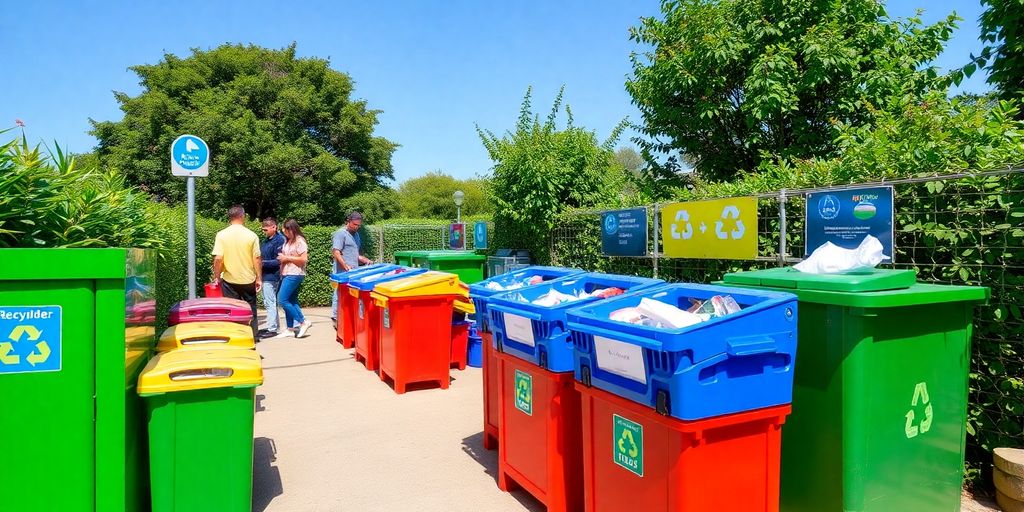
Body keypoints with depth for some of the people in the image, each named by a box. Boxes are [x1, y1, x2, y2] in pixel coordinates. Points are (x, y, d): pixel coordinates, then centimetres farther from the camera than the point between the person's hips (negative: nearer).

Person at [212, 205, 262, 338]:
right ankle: (252, 336, 19)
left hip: (229, 280, 0)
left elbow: (218, 259, -10)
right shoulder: (251, 235, -7)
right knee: (250, 309, 13)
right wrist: (259, 279, 2)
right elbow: (257, 259, -6)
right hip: (248, 280, 0)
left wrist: (216, 277, 1)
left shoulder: (221, 235, -7)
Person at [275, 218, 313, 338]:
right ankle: (290, 329, 13)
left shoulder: (299, 241, -11)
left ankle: (303, 322, -5)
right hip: (287, 274, 9)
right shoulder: (288, 241, 16)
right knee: (291, 301, 9)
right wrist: (281, 257, 10)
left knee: (283, 300, -11)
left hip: (294, 274, -9)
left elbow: (304, 259, -17)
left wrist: (287, 258, -14)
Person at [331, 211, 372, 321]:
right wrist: (345, 265, -24)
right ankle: (336, 317, 2)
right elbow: (336, 252, -14)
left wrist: (364, 259, 11)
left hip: (354, 272, 8)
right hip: (343, 273, -8)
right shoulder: (341, 233, -6)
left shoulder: (356, 234, 20)